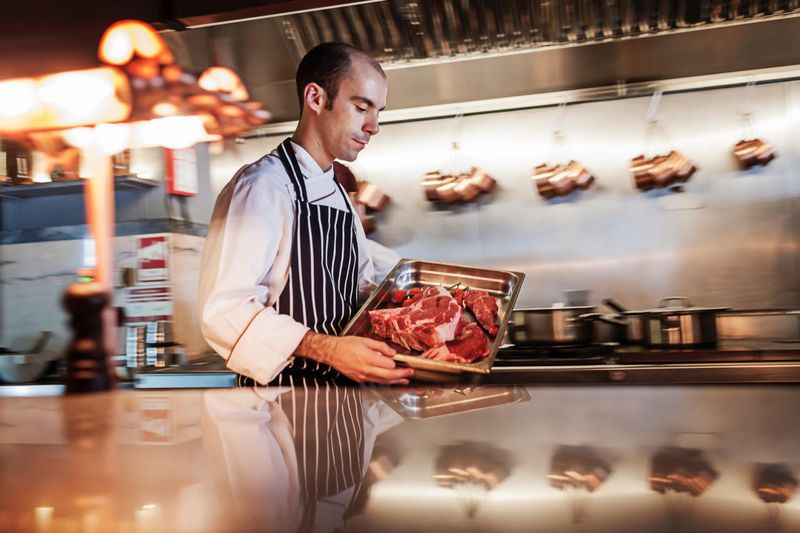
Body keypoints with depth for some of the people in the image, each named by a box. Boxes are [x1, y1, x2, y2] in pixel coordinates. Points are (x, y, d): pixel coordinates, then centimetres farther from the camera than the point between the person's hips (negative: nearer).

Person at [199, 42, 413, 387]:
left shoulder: (339, 194, 12)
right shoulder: (261, 185, -17)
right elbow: (224, 311, -25)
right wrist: (327, 349, -34)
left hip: (345, 383, 9)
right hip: (284, 384, -8)